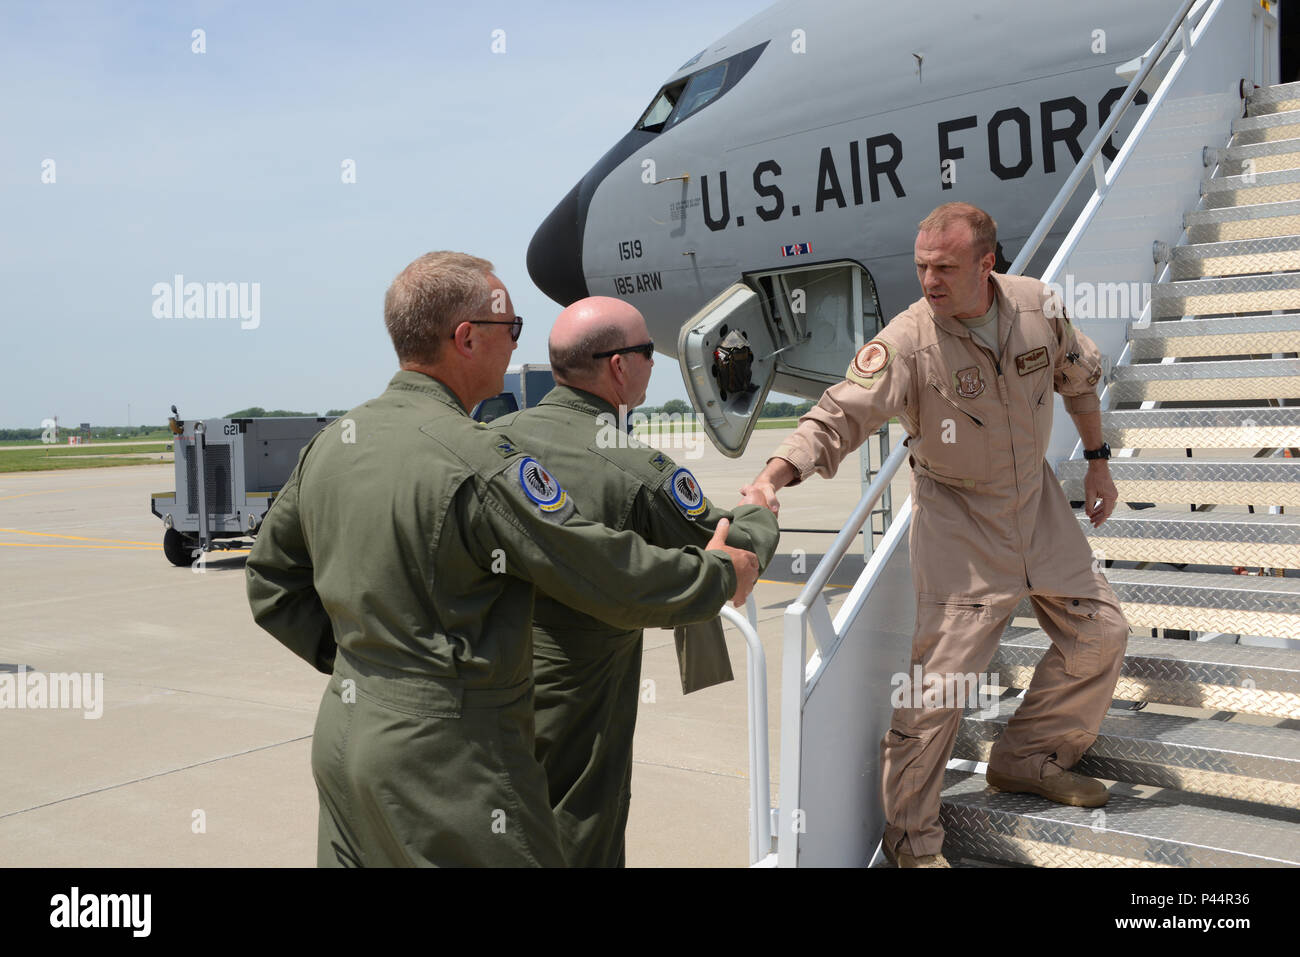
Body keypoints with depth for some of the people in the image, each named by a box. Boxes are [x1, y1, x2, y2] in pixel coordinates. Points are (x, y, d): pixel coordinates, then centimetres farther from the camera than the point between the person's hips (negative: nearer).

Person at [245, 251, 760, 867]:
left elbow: (271, 582, 15)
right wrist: (720, 574, 1)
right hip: (445, 758, -8)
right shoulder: (480, 464, -20)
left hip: (342, 734, 8)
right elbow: (612, 576, -15)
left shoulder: (330, 443, 5)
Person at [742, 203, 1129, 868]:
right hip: (956, 518, -6)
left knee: (1099, 633, 12)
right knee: (942, 673, -11)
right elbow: (837, 418, -31)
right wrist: (772, 476, -46)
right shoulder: (907, 341, -25)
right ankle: (910, 837, 5)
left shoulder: (1038, 306, -10)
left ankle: (1028, 758, 33)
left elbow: (1079, 377, 9)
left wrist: (1098, 460, 13)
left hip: (1035, 498, 6)